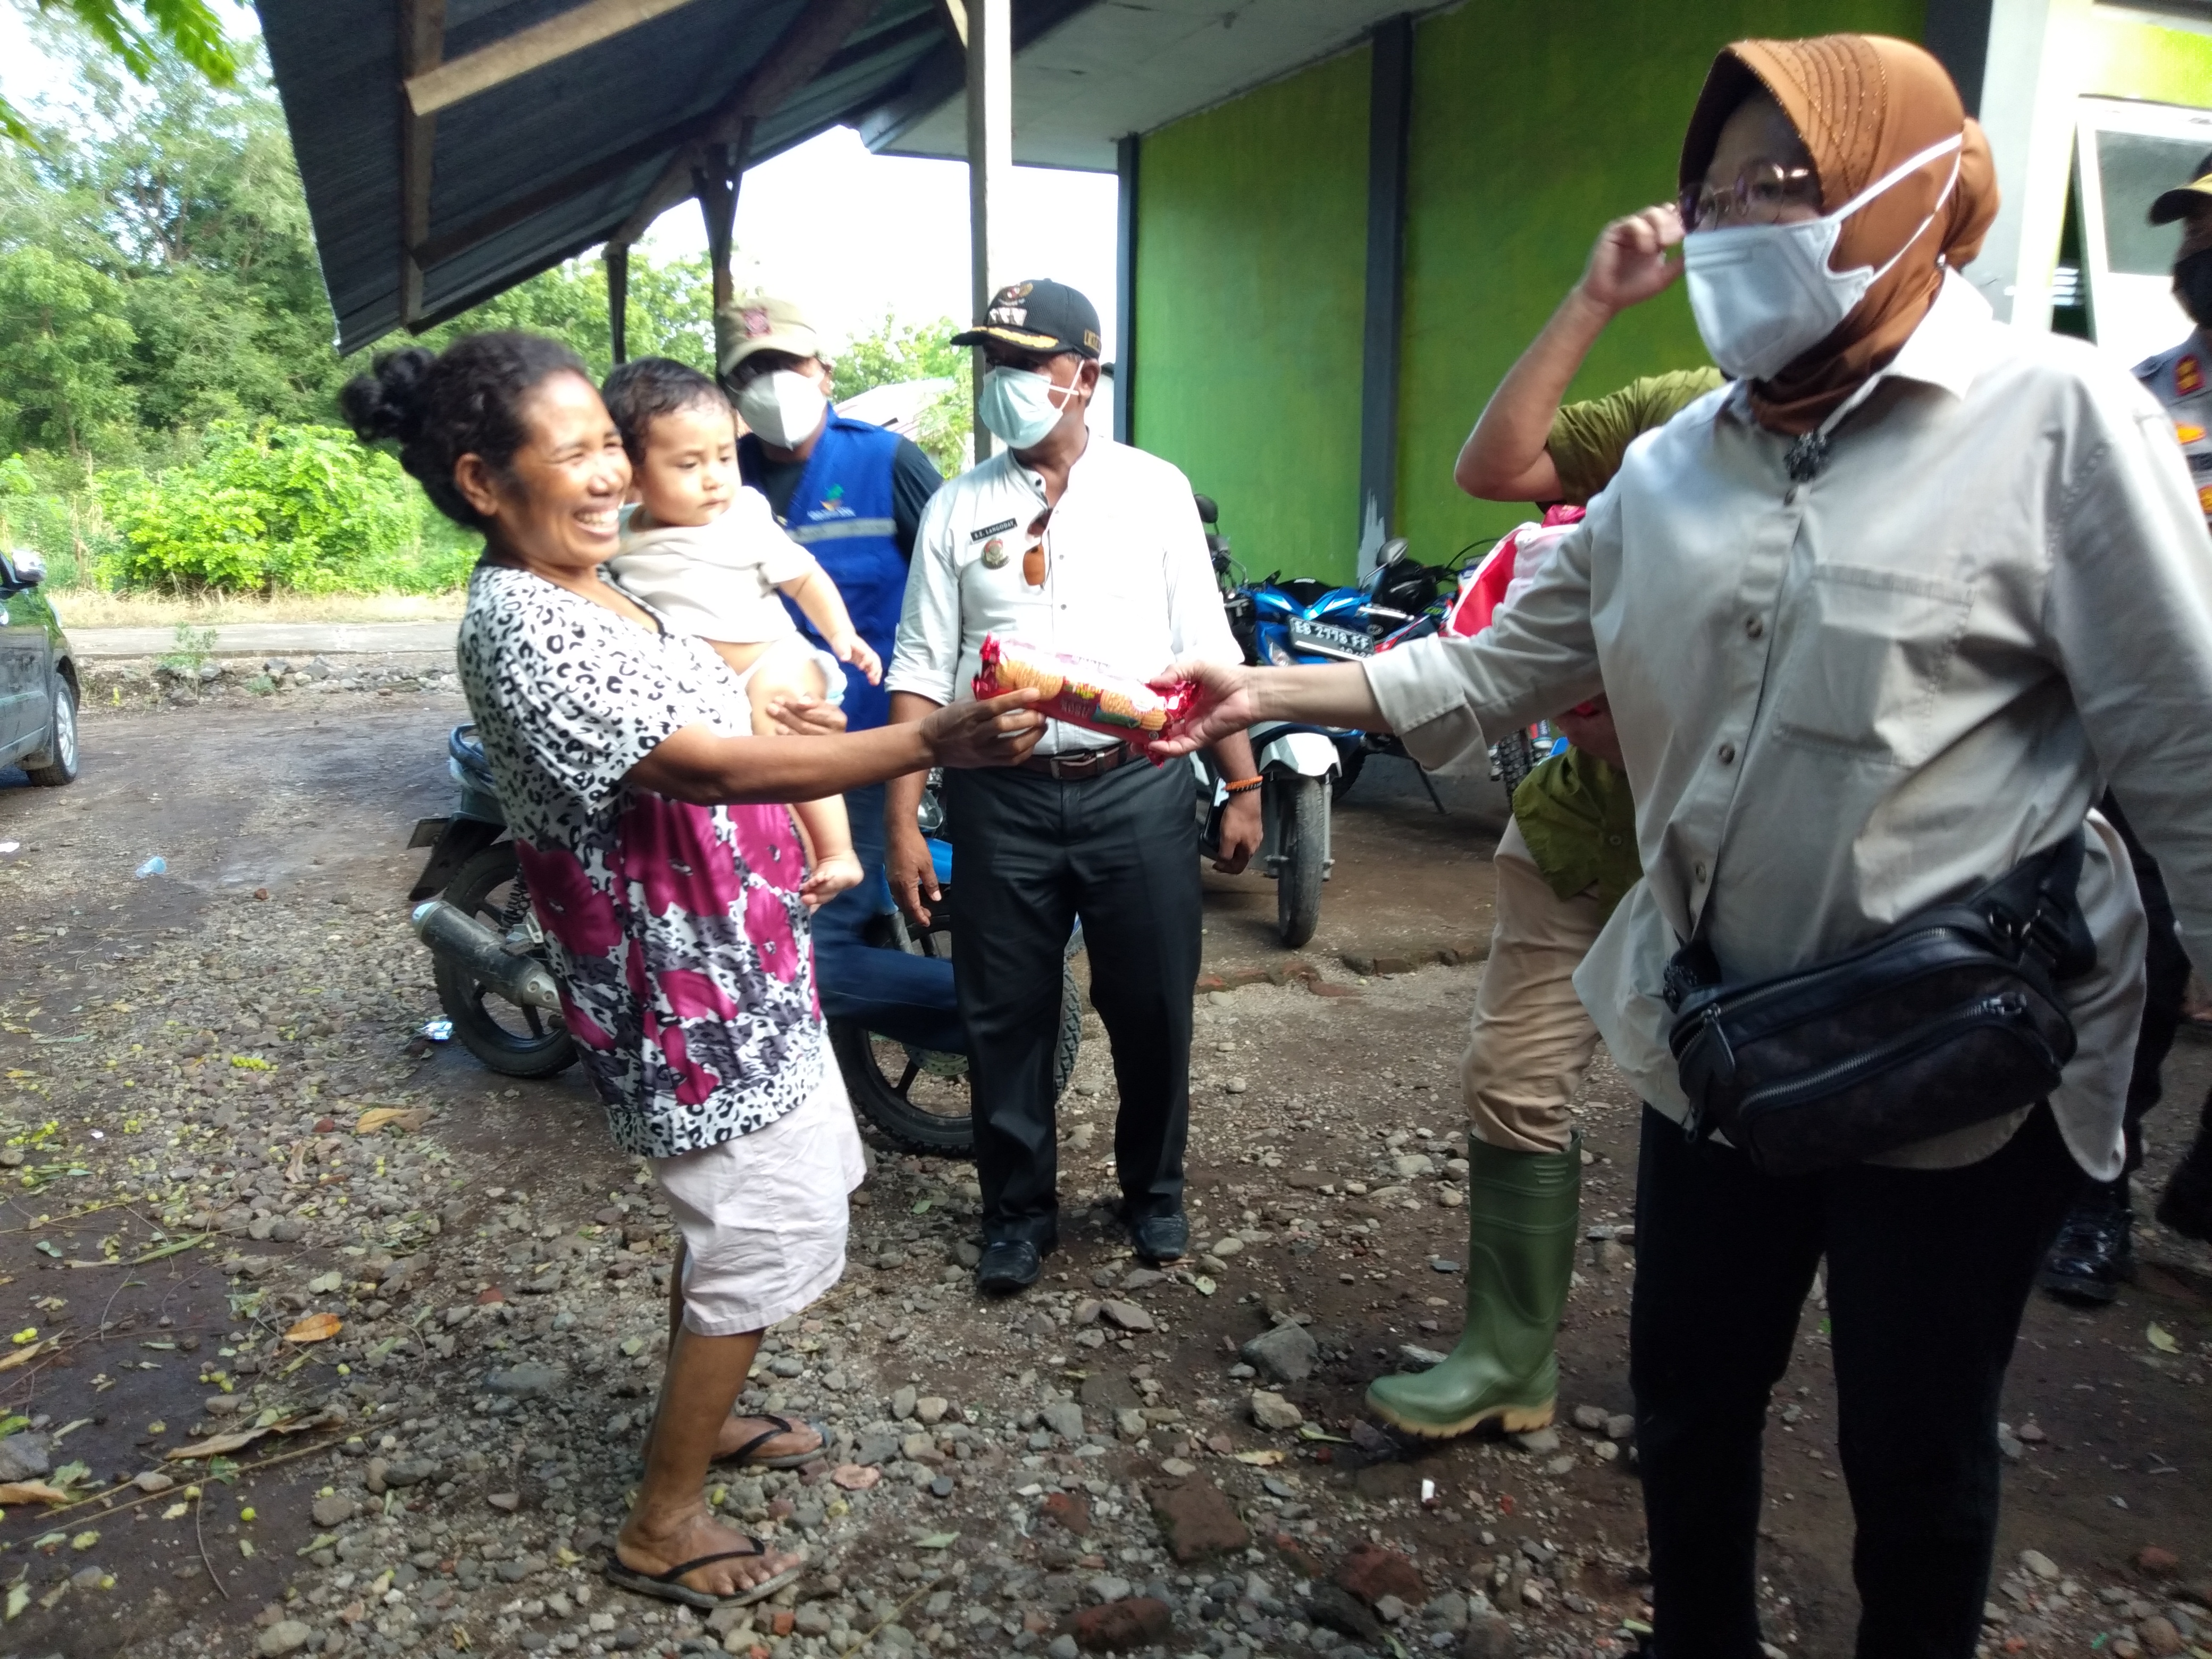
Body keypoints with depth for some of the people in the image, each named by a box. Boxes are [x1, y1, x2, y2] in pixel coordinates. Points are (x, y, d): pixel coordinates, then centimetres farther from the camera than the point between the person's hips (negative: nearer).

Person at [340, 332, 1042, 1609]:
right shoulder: (520, 631, -24)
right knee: (776, 1231, 1)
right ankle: (664, 1526, 19)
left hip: (738, 965, 10)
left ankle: (702, 1416, 44)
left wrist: (770, 719, 10)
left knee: (738, 1211, 23)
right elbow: (710, 768, -33)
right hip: (687, 989, -10)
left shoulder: (589, 589, 8)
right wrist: (928, 747, -39)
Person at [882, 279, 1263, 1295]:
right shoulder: (957, 509, 6)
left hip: (1137, 791, -1)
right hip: (1001, 799, 1)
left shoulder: (1154, 489, 4)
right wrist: (902, 822, -2)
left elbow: (1207, 650, 4)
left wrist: (1243, 787, 0)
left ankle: (1153, 1192, 34)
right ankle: (1018, 1214, 30)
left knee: (1152, 1011, 9)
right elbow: (921, 672, 4)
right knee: (1005, 1020, 9)